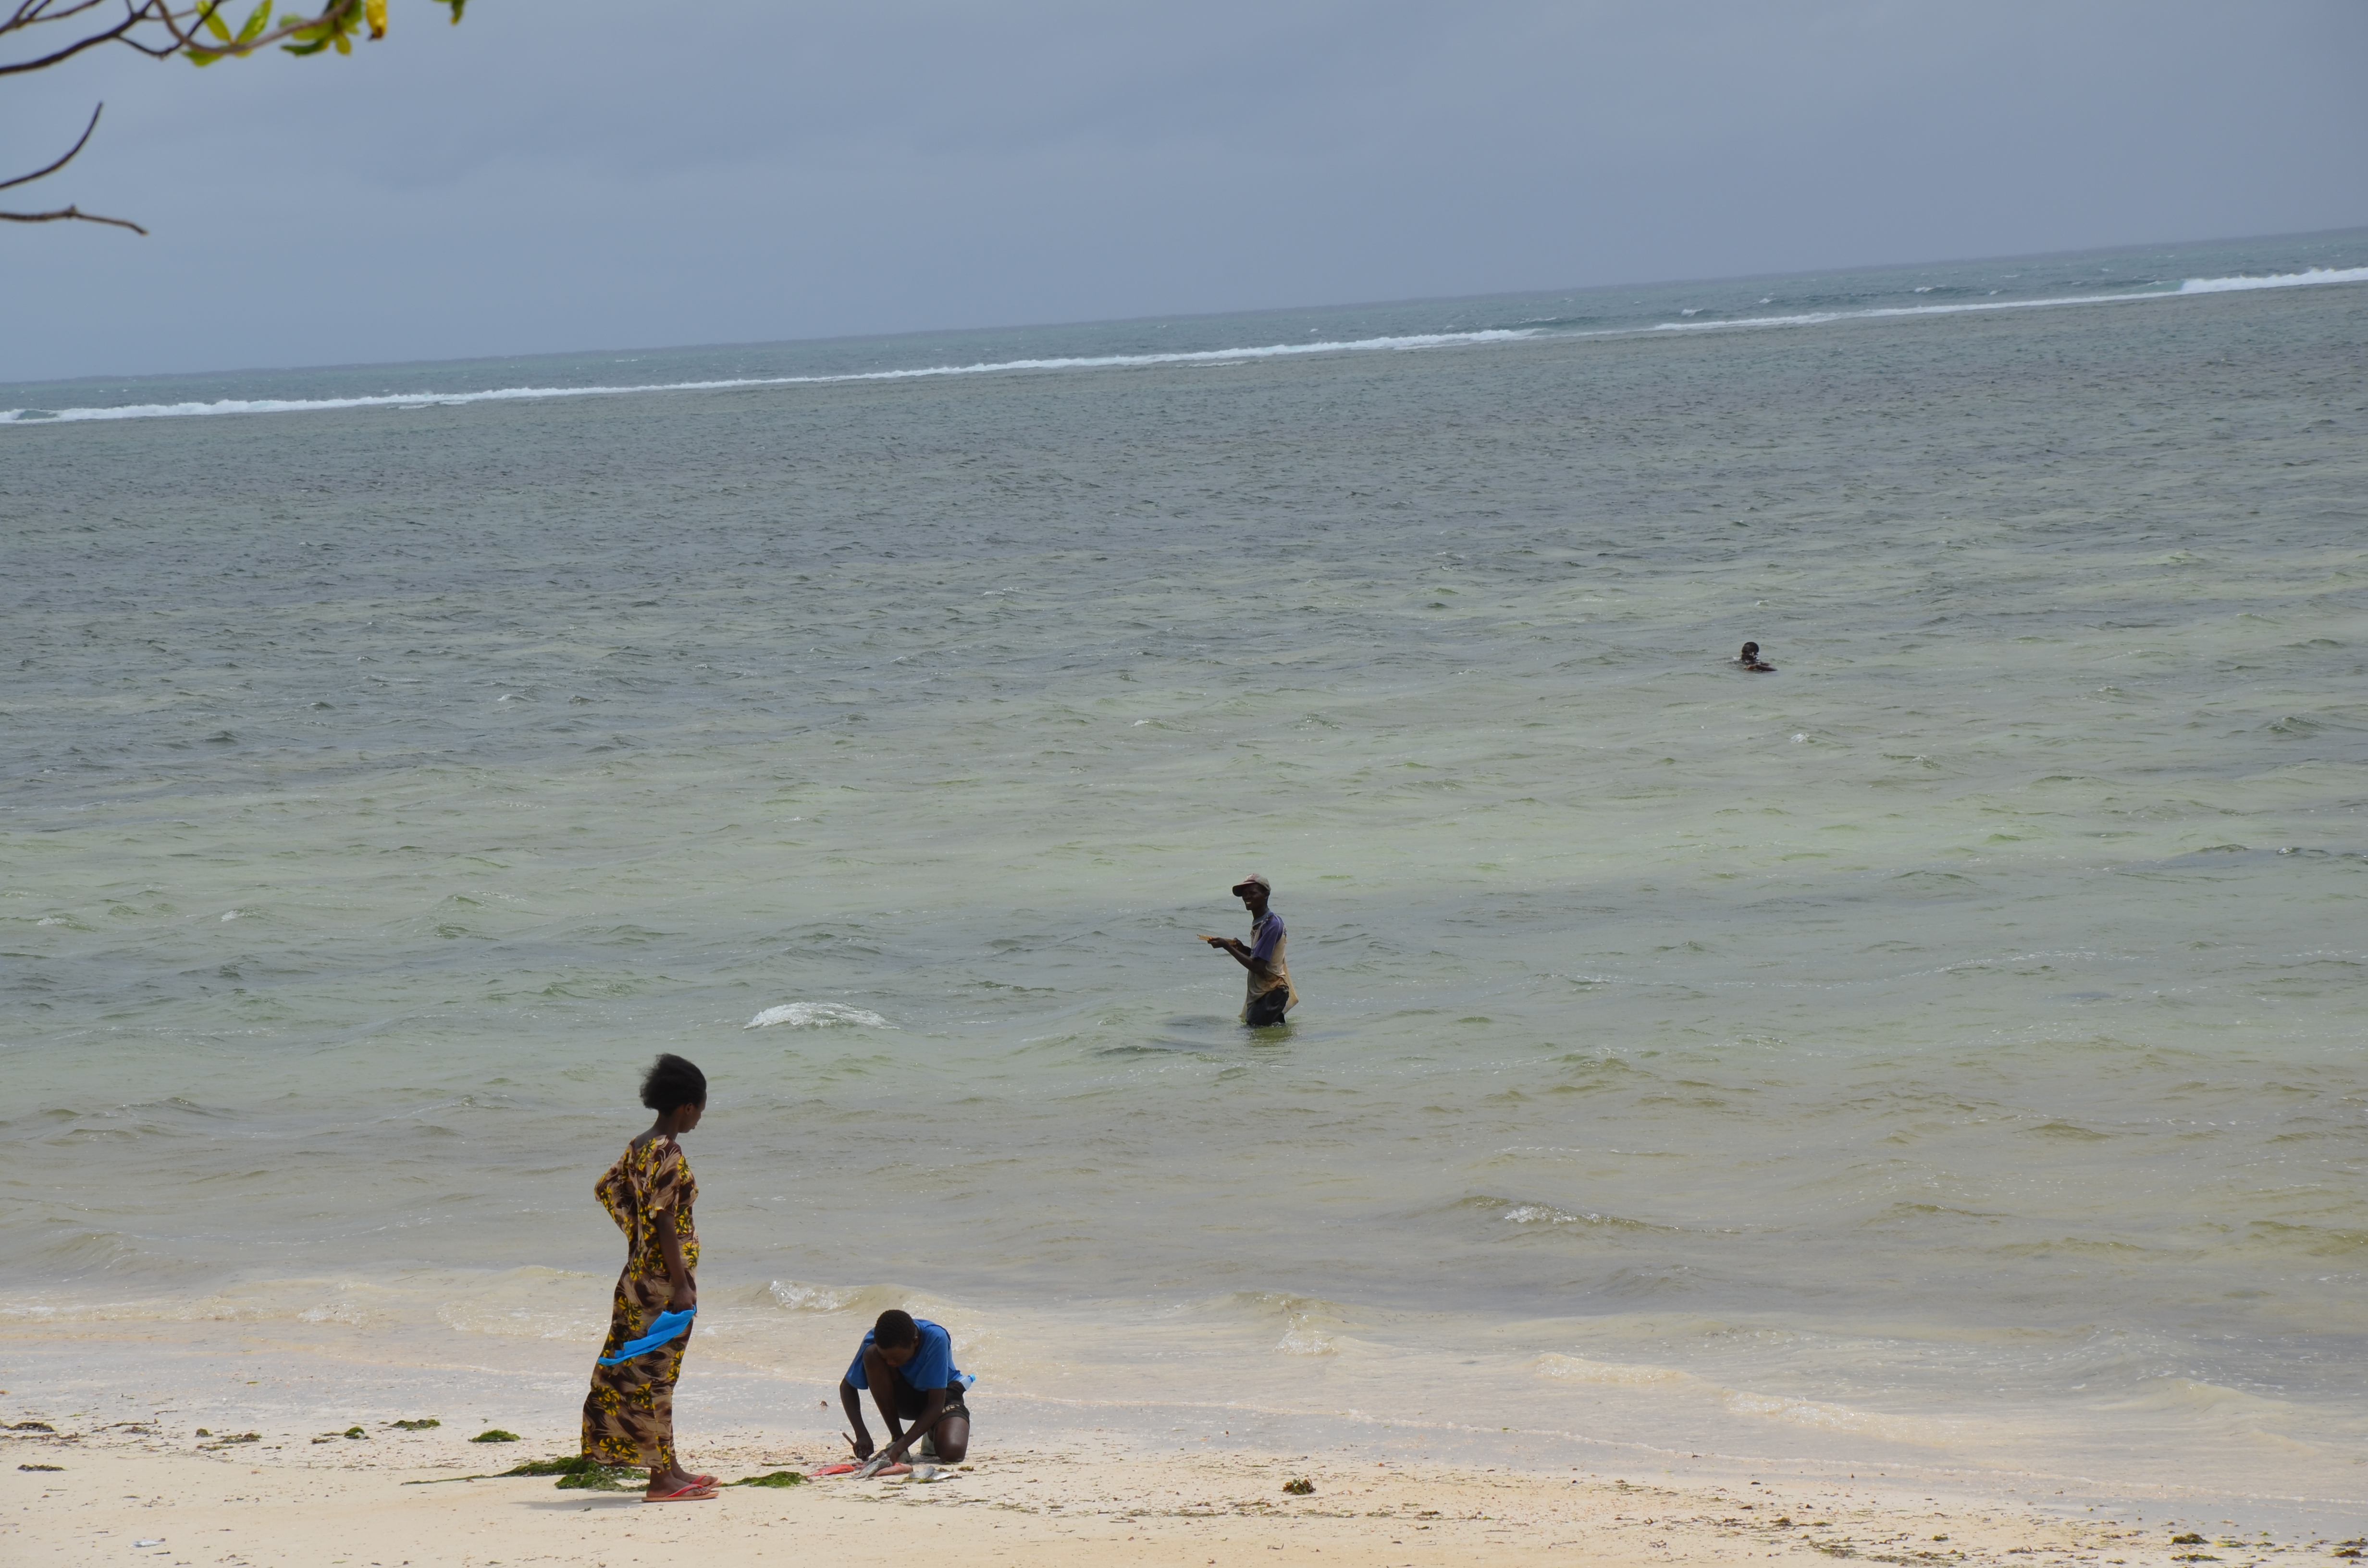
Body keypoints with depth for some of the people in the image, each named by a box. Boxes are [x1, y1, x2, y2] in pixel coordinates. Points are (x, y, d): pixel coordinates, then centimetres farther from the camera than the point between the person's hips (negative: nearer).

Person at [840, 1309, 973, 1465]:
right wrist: (861, 1434, -25)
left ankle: (933, 1434, 6)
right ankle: (896, 1437, -16)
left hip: (942, 1396, -2)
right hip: (904, 1399, 3)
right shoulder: (875, 1341, -24)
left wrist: (903, 1445, -39)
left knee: (952, 1452, -34)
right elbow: (847, 1387, -11)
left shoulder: (936, 1339, -33)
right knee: (871, 1354, -29)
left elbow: (936, 1404, -31)